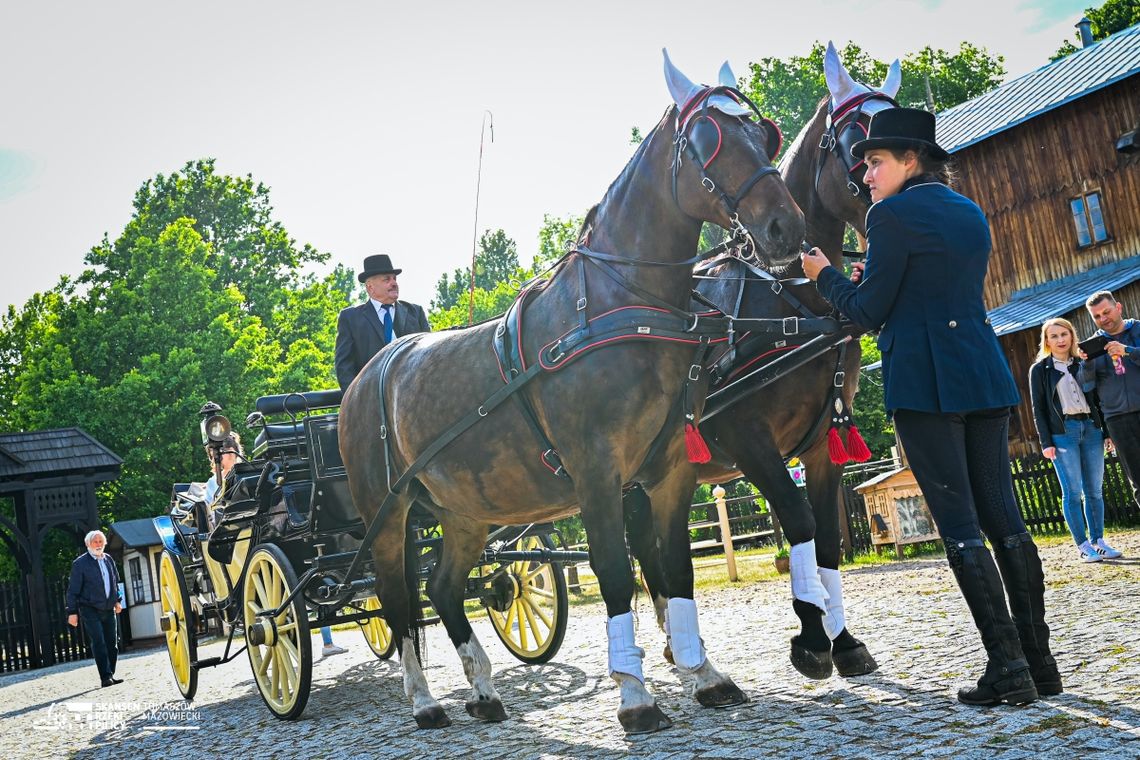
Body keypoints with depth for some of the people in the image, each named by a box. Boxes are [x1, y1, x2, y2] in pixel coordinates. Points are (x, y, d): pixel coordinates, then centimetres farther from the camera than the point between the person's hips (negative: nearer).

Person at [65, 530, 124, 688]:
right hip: (90, 610, -6)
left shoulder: (109, 560, 12)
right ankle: (105, 677, -14)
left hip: (108, 609, 6)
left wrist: (117, 600, 17)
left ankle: (110, 675, 13)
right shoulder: (80, 563, -6)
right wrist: (72, 612, -9)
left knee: (112, 643, 5)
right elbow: (73, 590, -6)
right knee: (99, 643, -12)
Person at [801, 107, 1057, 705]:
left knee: (958, 525, -4)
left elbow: (868, 312, -6)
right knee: (1003, 517, 9)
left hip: (925, 380, -8)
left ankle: (1007, 667, -4)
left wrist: (824, 274, 9)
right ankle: (1039, 661, 13)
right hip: (985, 373, 8)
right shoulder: (971, 213, 18)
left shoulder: (893, 214, -6)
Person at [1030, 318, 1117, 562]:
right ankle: (1083, 546, -2)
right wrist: (1046, 442, -8)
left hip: (1091, 428, 4)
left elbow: (1096, 399, 15)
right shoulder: (1039, 370, 4)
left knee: (1095, 490, 3)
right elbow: (1038, 409, 0)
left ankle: (1098, 540, 11)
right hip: (1062, 432, -4)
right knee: (1073, 492, -5)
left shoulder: (1083, 364, 14)